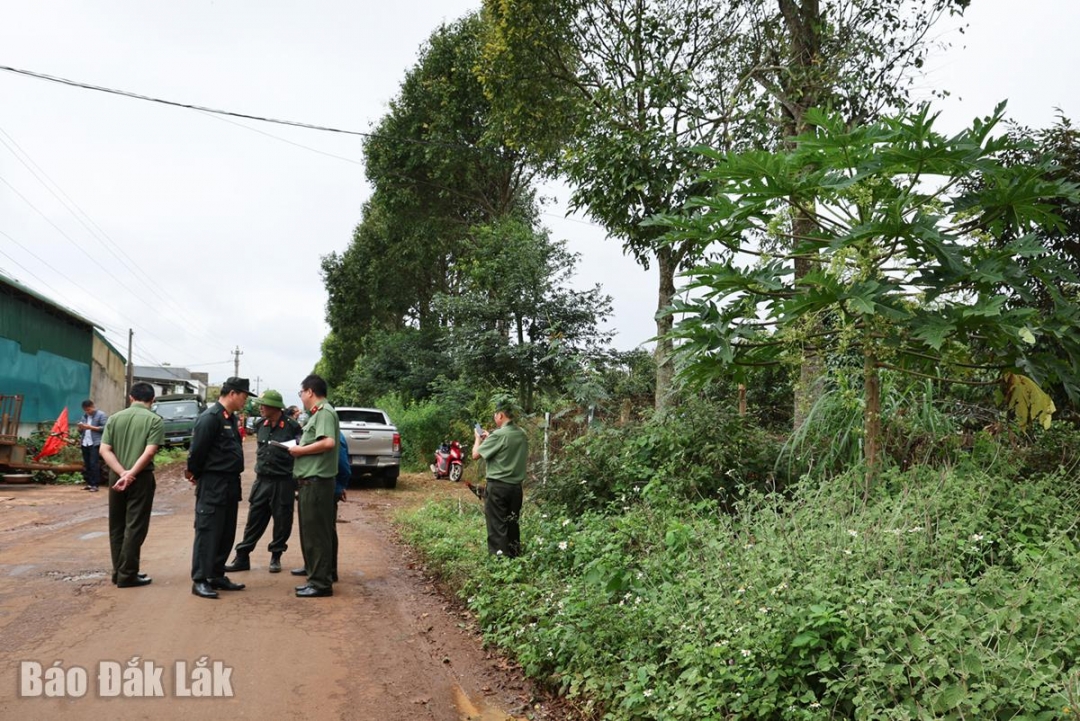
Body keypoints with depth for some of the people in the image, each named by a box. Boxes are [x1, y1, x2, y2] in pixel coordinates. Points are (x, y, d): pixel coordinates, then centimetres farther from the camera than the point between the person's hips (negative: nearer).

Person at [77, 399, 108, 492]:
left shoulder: (101, 415, -4)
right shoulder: (84, 416, 20)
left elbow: (105, 428, -13)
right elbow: (81, 429, 23)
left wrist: (91, 427, -17)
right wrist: (80, 427, -1)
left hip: (95, 444, -7)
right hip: (85, 443, 7)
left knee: (94, 464, -10)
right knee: (86, 465, 9)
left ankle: (95, 485, -9)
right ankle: (89, 483, 16)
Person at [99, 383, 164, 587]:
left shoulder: (115, 418, 7)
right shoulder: (155, 420, -6)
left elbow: (105, 450, -1)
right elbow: (149, 452, -16)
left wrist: (122, 473, -9)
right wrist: (130, 475, -13)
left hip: (116, 478, 4)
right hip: (141, 478, -4)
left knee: (117, 526, 15)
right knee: (135, 527, 1)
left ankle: (118, 572, 22)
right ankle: (127, 575, 4)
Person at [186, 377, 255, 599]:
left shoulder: (231, 418, 14)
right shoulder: (210, 417, -16)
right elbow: (197, 450, -17)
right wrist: (195, 474, -3)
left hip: (230, 485, 9)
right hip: (212, 485, -9)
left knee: (227, 533, 13)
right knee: (207, 532, -3)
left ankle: (217, 576, 23)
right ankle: (199, 580, 3)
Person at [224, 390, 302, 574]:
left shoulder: (292, 427, -12)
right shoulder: (260, 424, 4)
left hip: (283, 482, -5)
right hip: (262, 480, 5)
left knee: (282, 522, 6)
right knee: (254, 519, 9)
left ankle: (276, 557, 20)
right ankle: (242, 557, 15)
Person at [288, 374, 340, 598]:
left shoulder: (325, 412, -13)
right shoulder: (317, 413, 18)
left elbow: (328, 443, -26)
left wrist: (301, 450, -16)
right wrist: (300, 448, 7)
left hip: (317, 481, -10)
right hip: (310, 481, 10)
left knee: (316, 533, -5)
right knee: (310, 532, 16)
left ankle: (321, 583, 0)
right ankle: (316, 577, 24)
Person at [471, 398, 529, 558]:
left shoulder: (498, 435, -17)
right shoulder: (522, 434, 5)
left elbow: (475, 455, -11)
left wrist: (478, 438, 10)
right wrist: (488, 439, 22)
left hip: (498, 486, -6)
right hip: (516, 486, 7)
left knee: (497, 525, 1)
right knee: (513, 523, 15)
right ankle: (514, 556, 21)